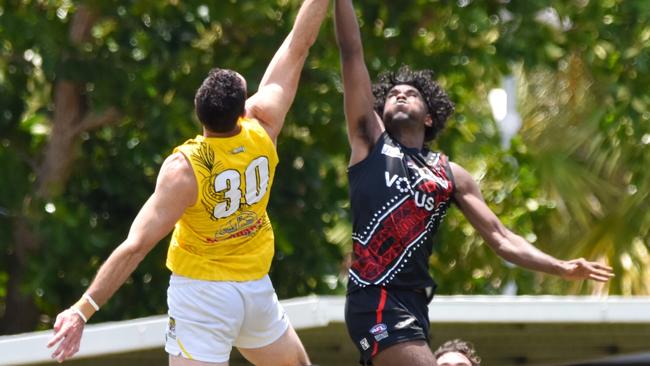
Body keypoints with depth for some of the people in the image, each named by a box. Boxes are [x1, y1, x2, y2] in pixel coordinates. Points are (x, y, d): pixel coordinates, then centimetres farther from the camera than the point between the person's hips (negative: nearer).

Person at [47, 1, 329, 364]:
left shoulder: (184, 168, -21)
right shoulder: (263, 129, -11)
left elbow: (135, 246, -24)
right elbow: (299, 46, -2)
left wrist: (82, 310, -22)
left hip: (202, 294, -4)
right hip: (256, 288, 4)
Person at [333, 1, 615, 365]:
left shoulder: (450, 174, 19)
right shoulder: (371, 141, 9)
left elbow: (500, 237, 16)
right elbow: (352, 52, 5)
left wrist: (562, 268, 6)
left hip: (413, 304, 6)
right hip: (377, 301, -6)